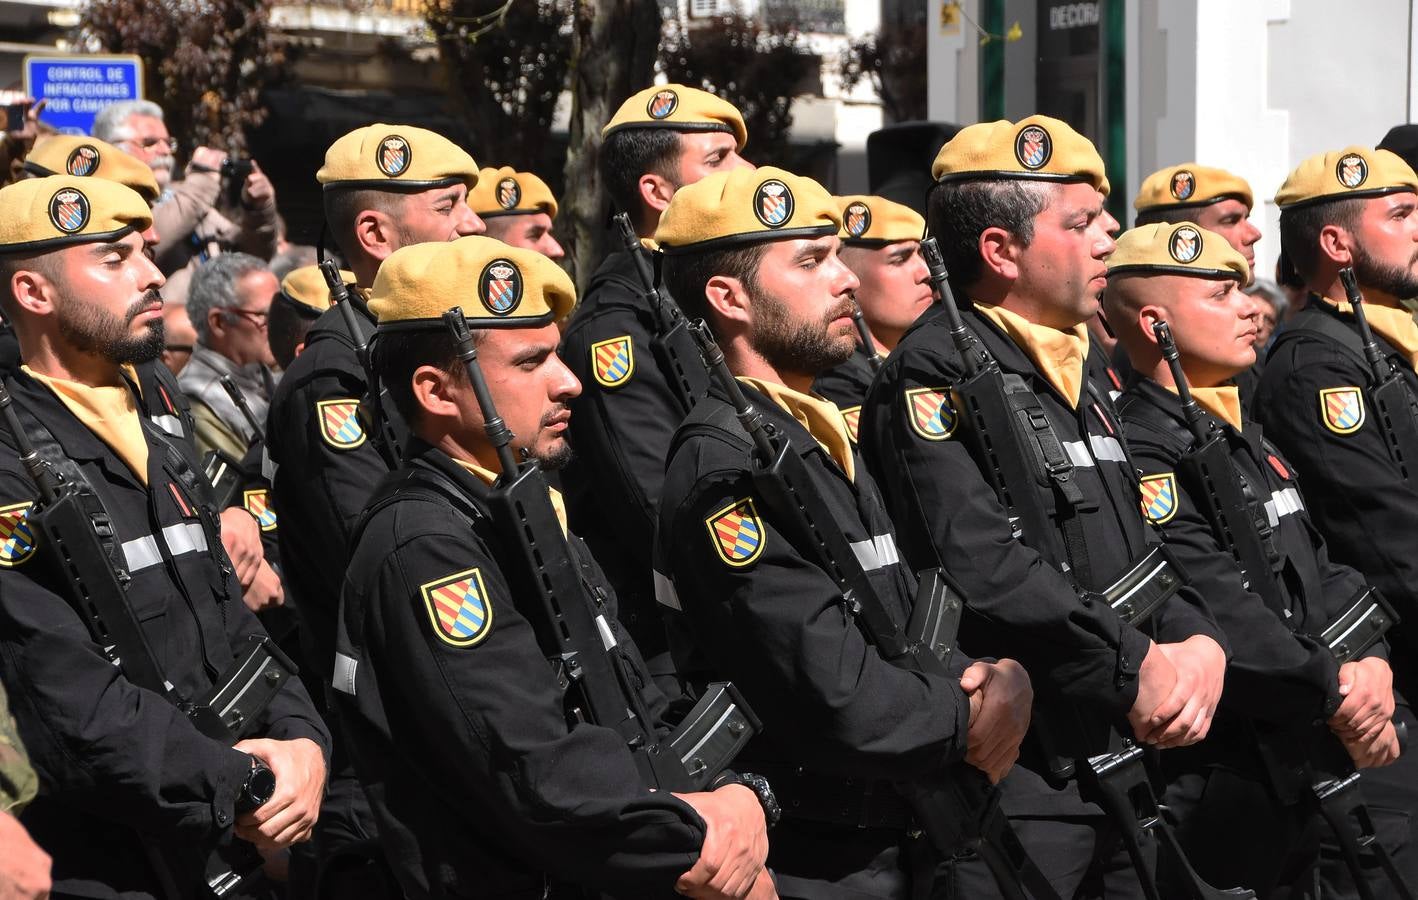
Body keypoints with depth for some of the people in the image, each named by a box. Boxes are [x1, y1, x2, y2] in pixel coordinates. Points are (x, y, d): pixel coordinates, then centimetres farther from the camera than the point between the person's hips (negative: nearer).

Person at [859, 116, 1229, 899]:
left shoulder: (1079, 373, 16)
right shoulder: (934, 375, -13)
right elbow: (982, 569, -24)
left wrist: (1196, 640, -3)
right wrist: (1137, 666, -18)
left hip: (1113, 757, 9)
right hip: (1006, 783, -9)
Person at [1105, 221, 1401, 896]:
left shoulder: (1244, 436, 15)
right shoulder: (1140, 450, -17)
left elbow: (1320, 567, 11)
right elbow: (1211, 608, -24)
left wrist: (1370, 662, -7)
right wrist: (1332, 690, -19)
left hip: (1312, 765, 9)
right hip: (1225, 783, -9)